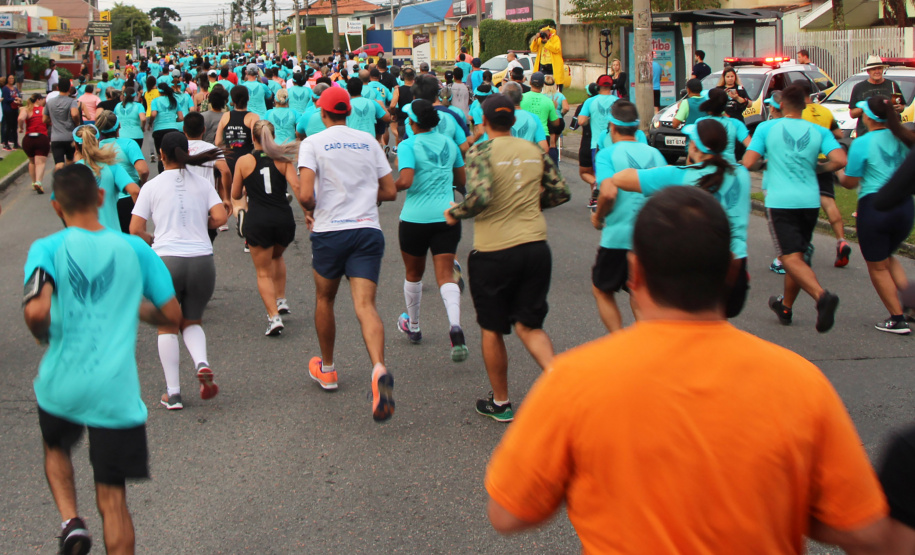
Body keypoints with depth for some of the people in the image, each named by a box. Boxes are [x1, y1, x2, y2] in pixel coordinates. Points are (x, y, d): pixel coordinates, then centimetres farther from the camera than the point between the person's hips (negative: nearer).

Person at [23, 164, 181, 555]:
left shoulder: (48, 249, -4)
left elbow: (36, 310, -20)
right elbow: (171, 313, 6)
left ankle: (70, 520, 10)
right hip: (116, 392, 0)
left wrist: (44, 334, 2)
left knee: (56, 449, 32)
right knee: (112, 498, 8)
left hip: (61, 386, 0)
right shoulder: (135, 249, 2)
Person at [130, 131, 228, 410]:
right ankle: (202, 363, -9)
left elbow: (135, 229, 0)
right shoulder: (202, 184, 9)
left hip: (166, 260, -2)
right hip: (202, 259, 2)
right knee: (191, 323, 20)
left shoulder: (152, 186, 3)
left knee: (168, 327, 13)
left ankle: (173, 393, 9)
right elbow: (220, 217, -3)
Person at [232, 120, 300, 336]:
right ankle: (281, 300, 27)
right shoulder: (283, 159, 5)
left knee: (263, 272, 8)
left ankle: (274, 316, -7)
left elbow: (235, 194, 10)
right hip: (284, 219, 2)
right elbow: (296, 186, -9)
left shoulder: (244, 161, 3)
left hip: (257, 221, -2)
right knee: (277, 256, 33)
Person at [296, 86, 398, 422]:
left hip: (330, 231, -2)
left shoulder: (313, 143, -2)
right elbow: (390, 192, 12)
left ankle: (326, 369, 34)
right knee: (365, 306, -8)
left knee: (324, 299, 21)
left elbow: (305, 195, -14)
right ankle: (379, 370, -34)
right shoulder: (369, 141, 9)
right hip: (368, 230, 2)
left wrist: (311, 210, 7)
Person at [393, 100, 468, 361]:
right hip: (447, 216, 3)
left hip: (415, 219, -3)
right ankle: (455, 325, -28)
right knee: (446, 275, -3)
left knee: (413, 274, 18)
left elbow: (406, 181, -20)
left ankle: (413, 326, 35)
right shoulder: (449, 144, 8)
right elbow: (462, 182, 15)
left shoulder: (408, 146, -8)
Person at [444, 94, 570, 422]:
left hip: (494, 251, -4)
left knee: (492, 330, 12)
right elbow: (561, 192, 10)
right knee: (529, 325, 13)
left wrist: (455, 214, -4)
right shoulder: (535, 151, 7)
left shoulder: (481, 152, -9)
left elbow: (480, 196, -22)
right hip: (536, 246, 4)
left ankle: (500, 404, 22)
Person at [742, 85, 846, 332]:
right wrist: (818, 168, 11)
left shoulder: (767, 128, 0)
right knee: (798, 255, 19)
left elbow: (747, 163, -5)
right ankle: (785, 307, 33)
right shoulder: (819, 131, 5)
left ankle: (822, 295, -33)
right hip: (810, 201, 4)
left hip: (780, 201, -4)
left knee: (791, 258, -9)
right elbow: (839, 160, -8)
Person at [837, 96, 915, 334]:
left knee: (877, 266, 10)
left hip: (874, 205, -6)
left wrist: (839, 174, 12)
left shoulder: (862, 144, -12)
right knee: (887, 257, 27)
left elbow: (850, 182, -8)